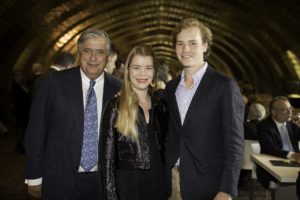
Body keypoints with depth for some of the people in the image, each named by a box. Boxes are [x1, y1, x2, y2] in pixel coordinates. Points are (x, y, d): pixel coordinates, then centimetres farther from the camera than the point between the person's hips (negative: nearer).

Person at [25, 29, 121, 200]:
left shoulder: (117, 89, -3)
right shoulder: (55, 82, -7)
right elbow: (37, 130, -4)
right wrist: (34, 176, -4)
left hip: (101, 182, 2)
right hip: (60, 180, -1)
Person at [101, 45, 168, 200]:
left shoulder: (160, 107, 5)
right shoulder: (115, 107, -8)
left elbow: (163, 149, 12)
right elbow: (108, 158, -9)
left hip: (157, 185, 4)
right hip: (126, 185, -4)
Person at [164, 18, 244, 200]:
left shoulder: (225, 86, -10)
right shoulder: (171, 87, 7)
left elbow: (234, 143, -12)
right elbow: (171, 136, 11)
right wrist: (165, 180, 7)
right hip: (173, 182, 5)